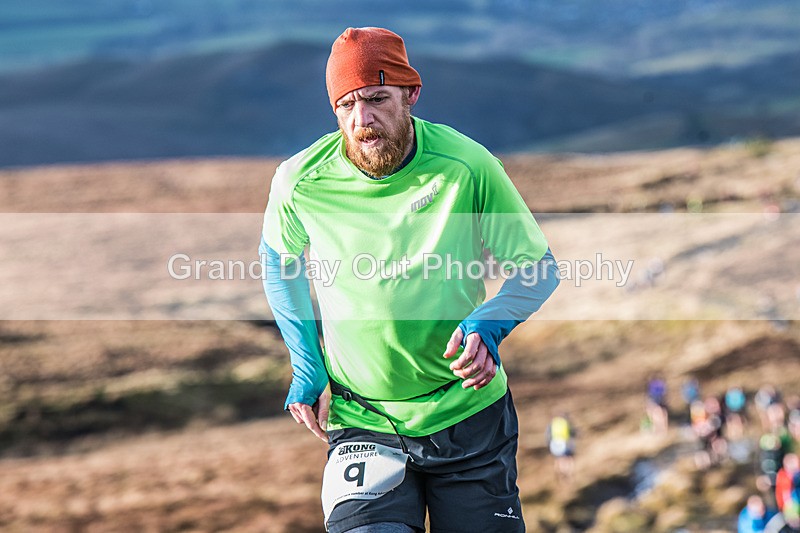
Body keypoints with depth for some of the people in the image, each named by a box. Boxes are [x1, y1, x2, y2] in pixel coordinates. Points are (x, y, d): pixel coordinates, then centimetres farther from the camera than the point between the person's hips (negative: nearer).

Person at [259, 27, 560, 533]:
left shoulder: (466, 166, -12)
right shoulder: (301, 182, -9)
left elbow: (539, 267, -2)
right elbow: (278, 257, 14)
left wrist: (488, 325, -22)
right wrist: (307, 366, 6)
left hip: (470, 414, 1)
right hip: (363, 427, 0)